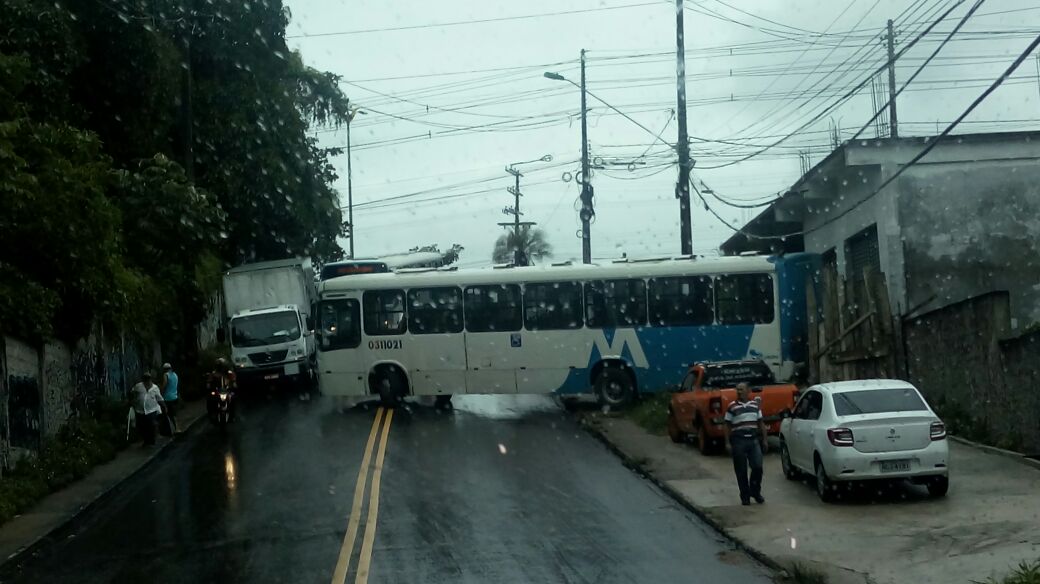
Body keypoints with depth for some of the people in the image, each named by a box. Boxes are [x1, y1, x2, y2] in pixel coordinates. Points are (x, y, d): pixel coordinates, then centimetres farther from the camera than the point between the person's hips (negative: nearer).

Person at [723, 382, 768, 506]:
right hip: (738, 441, -2)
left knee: (758, 467, -6)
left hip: (754, 440, 2)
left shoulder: (755, 405, 11)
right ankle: (745, 497, 10)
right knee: (741, 471, 0)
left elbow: (761, 424, 17)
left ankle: (755, 492, 16)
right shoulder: (732, 407, 2)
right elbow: (727, 426, 3)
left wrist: (764, 440, 12)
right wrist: (728, 443, -4)